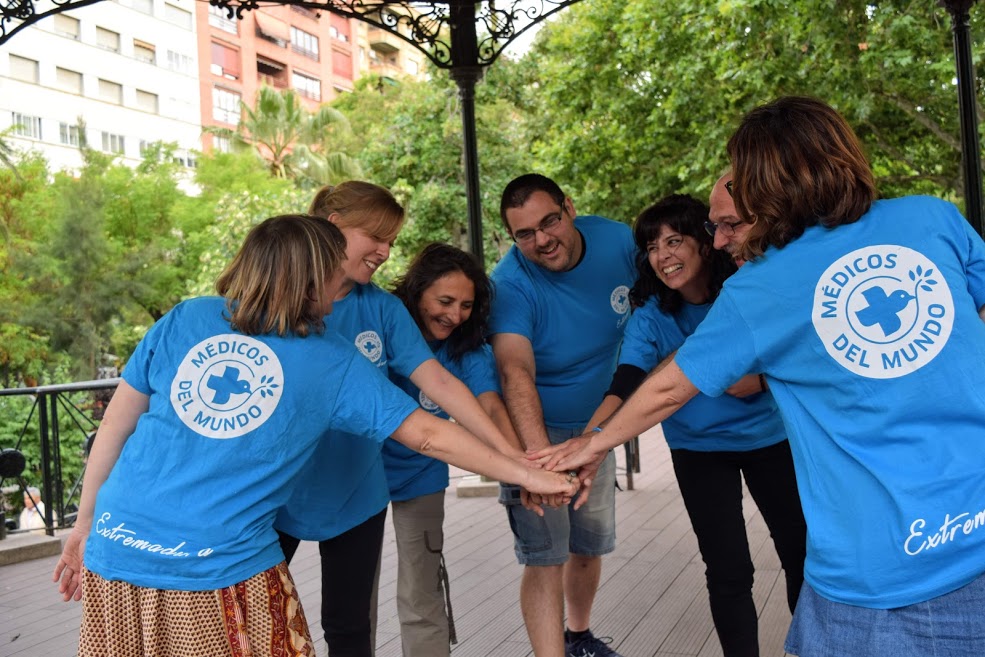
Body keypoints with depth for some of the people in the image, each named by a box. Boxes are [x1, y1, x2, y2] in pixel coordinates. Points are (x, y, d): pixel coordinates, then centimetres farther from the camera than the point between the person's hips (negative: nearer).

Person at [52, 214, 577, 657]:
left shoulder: (185, 319, 3)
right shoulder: (334, 364, -2)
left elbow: (114, 427, 6)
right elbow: (428, 436, -1)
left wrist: (85, 527, 16)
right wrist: (526, 475, 9)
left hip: (117, 550, 4)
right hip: (224, 570, -3)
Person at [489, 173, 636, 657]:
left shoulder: (618, 241, -13)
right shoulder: (511, 285, -27)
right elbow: (515, 372, -42)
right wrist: (539, 455, -57)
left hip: (595, 426, 5)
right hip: (534, 430, -5)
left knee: (590, 545, 19)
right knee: (545, 557, -11)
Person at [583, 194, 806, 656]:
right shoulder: (650, 315, -16)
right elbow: (625, 384, -29)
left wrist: (762, 380, -28)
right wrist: (587, 440, -44)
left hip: (770, 437, 1)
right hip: (700, 450, 0)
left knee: (801, 551, 12)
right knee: (729, 571, -1)